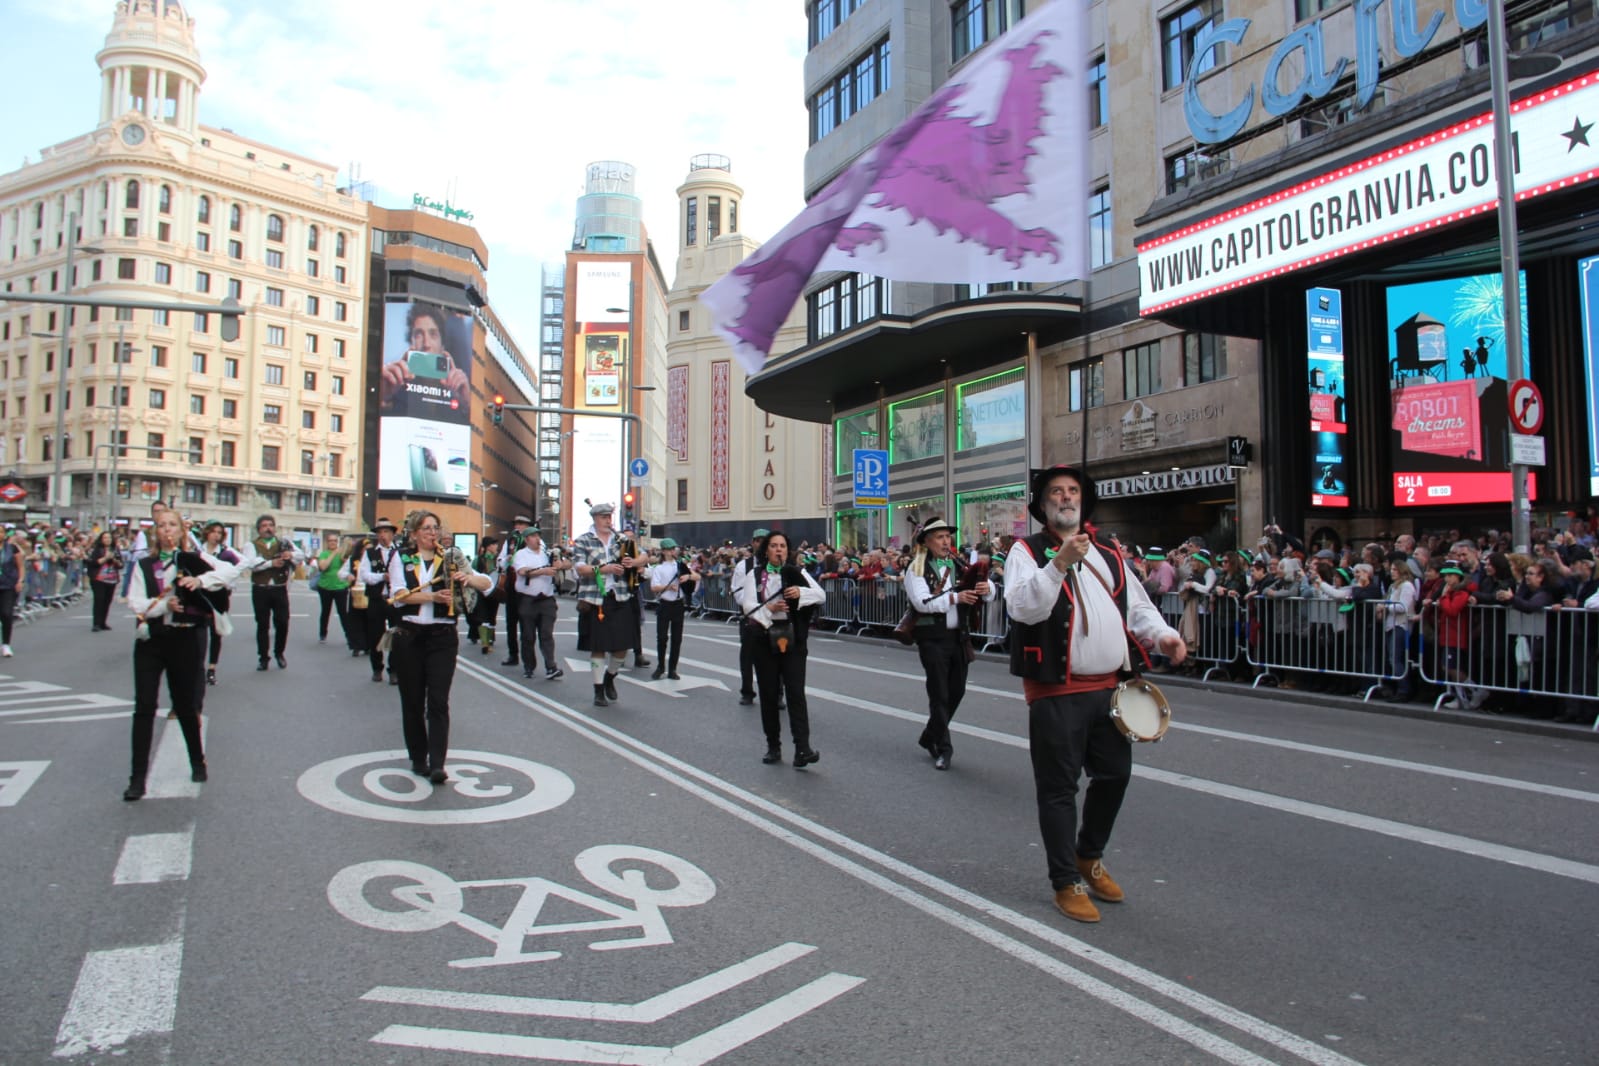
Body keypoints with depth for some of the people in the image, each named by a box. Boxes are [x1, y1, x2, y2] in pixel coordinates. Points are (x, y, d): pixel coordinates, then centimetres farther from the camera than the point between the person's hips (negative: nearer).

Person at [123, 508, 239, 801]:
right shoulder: (144, 565, 7)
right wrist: (163, 604, -19)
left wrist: (201, 580, -27)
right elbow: (135, 602, -3)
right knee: (144, 707, -2)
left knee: (185, 706, 10)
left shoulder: (194, 559, 2)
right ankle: (138, 777, 5)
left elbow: (230, 570, -13)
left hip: (184, 639, -1)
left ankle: (198, 762, 31)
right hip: (150, 640, 1)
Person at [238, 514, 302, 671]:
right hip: (260, 590, -1)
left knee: (282, 623, 2)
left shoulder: (285, 543, 9)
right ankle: (263, 658, 14)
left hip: (280, 589, 1)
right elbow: (251, 564, -13)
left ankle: (279, 653, 23)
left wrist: (291, 554, -24)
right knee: (262, 625, 5)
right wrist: (272, 563, -21)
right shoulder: (252, 545, 4)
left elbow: (301, 555, -3)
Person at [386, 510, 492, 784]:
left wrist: (468, 577, -20)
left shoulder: (450, 559, 7)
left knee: (438, 701, -6)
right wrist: (433, 597, -22)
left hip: (442, 636, 0)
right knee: (412, 701, 8)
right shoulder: (401, 558, 5)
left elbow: (487, 584, 1)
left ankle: (437, 764, -8)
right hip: (409, 635, 1)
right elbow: (399, 595, -10)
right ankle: (418, 758, 22)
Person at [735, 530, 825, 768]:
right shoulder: (756, 576, 4)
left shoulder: (797, 573, 4)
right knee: (768, 693, 7)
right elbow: (748, 605, -6)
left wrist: (801, 592, -21)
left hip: (792, 638, -1)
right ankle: (773, 746, 18)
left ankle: (802, 748, -13)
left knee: (796, 692, -8)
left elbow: (821, 595, -3)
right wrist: (769, 608, -24)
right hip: (765, 638, 1)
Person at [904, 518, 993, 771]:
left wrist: (985, 589, -20)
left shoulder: (960, 565, 8)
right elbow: (922, 602, -19)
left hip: (959, 636, 5)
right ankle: (943, 748, 12)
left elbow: (988, 593, 4)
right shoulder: (917, 569, -5)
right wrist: (954, 597, -26)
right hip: (932, 638, -5)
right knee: (939, 694, 0)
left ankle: (930, 736, 32)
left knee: (957, 691, 13)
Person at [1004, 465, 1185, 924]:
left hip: (1109, 687, 6)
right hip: (1056, 692, -6)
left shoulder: (1109, 557, 15)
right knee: (1059, 788, 2)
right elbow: (1023, 608, -19)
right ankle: (1066, 883, 17)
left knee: (1114, 775, 16)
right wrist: (1059, 563, -28)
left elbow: (1137, 606, 17)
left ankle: (1089, 857, 39)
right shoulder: (1027, 552, -4)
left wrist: (1162, 635, -3)